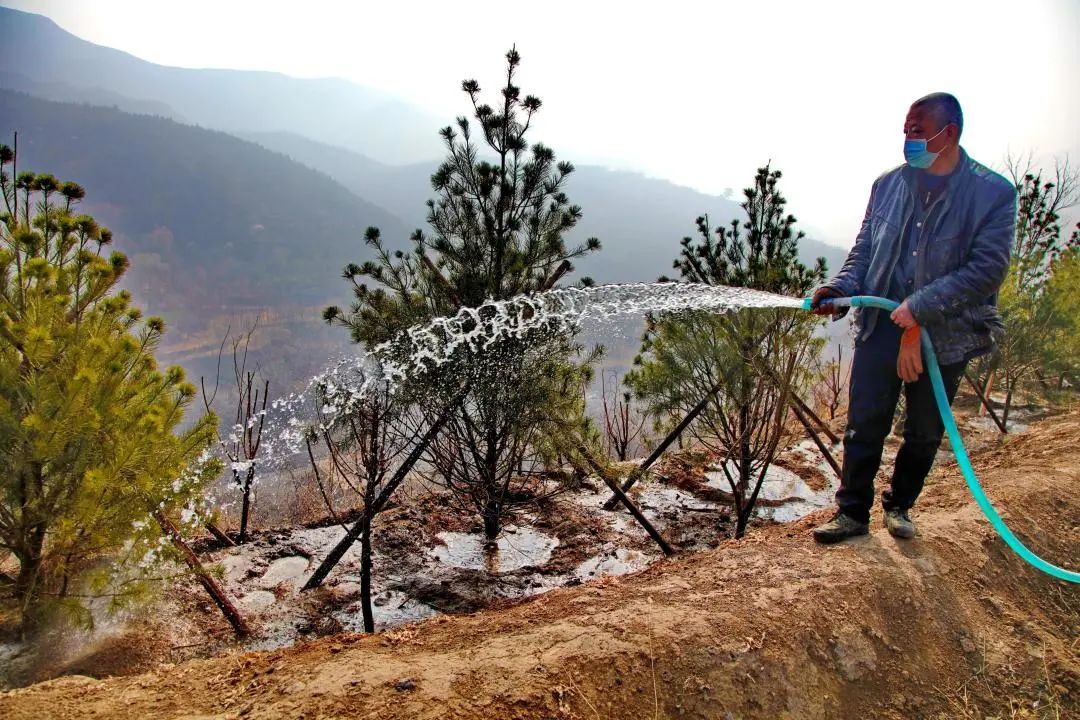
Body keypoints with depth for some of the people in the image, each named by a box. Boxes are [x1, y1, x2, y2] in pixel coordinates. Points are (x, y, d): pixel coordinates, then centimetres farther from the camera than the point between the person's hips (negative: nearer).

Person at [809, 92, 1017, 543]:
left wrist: (922, 306, -22)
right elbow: (863, 251, 7)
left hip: (946, 334, -1)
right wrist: (839, 288, -12)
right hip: (881, 325, 2)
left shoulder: (994, 194, -6)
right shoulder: (888, 185, 4)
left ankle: (899, 506, 34)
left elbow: (988, 269, -14)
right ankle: (853, 512, 15)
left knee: (925, 433, 13)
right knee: (864, 425, 2)